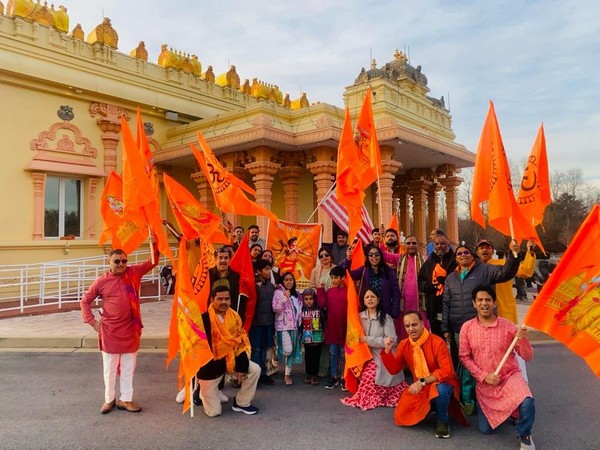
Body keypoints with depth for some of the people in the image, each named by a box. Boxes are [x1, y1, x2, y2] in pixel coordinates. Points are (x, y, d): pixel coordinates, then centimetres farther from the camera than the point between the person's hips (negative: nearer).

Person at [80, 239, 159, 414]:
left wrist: (154, 245, -13)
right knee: (110, 367, 11)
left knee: (128, 367, 11)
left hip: (130, 329, 2)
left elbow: (153, 262, 4)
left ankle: (125, 399, 24)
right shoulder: (101, 281, -6)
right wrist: (92, 322, -2)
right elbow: (85, 301, 5)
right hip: (110, 331, -2)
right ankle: (109, 399, 27)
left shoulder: (134, 272, -1)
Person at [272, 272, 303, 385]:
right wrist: (285, 298, -22)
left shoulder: (296, 294, 14)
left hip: (294, 325, 6)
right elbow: (275, 309, -16)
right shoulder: (278, 292, -5)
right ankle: (277, 355, 16)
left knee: (292, 351, 6)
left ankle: (288, 374, 16)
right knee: (288, 350, -16)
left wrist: (299, 323, 13)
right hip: (283, 325, -6)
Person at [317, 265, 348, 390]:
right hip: (331, 327, 4)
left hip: (344, 327, -4)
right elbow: (322, 305, -6)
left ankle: (343, 377, 20)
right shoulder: (329, 291, 5)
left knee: (343, 353, 8)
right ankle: (334, 376, 23)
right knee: (333, 352, 12)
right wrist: (320, 289, -6)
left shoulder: (349, 291, -7)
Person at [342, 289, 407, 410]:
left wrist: (369, 340, -14)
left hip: (383, 357, -3)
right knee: (367, 375, -17)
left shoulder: (386, 318, -6)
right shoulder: (360, 317, 7)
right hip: (367, 356, 4)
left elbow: (392, 340, -13)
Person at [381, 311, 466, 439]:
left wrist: (423, 381, -32)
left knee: (441, 389, -40)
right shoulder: (404, 345, -3)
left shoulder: (437, 342, -21)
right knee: (401, 418, -8)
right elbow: (394, 369, 2)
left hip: (441, 384, -5)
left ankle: (442, 421, -9)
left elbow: (446, 371, -26)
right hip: (419, 387, 5)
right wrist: (388, 350, -14)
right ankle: (429, 408, 20)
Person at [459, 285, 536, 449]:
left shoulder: (508, 325, -10)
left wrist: (523, 340, -27)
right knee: (485, 429, 4)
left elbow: (528, 357, -7)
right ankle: (509, 410, 38)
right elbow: (464, 357, -1)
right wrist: (483, 376, -11)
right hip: (484, 384, 2)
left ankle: (524, 434, 1)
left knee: (527, 402, -33)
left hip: (510, 377, -2)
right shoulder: (467, 327, -6)